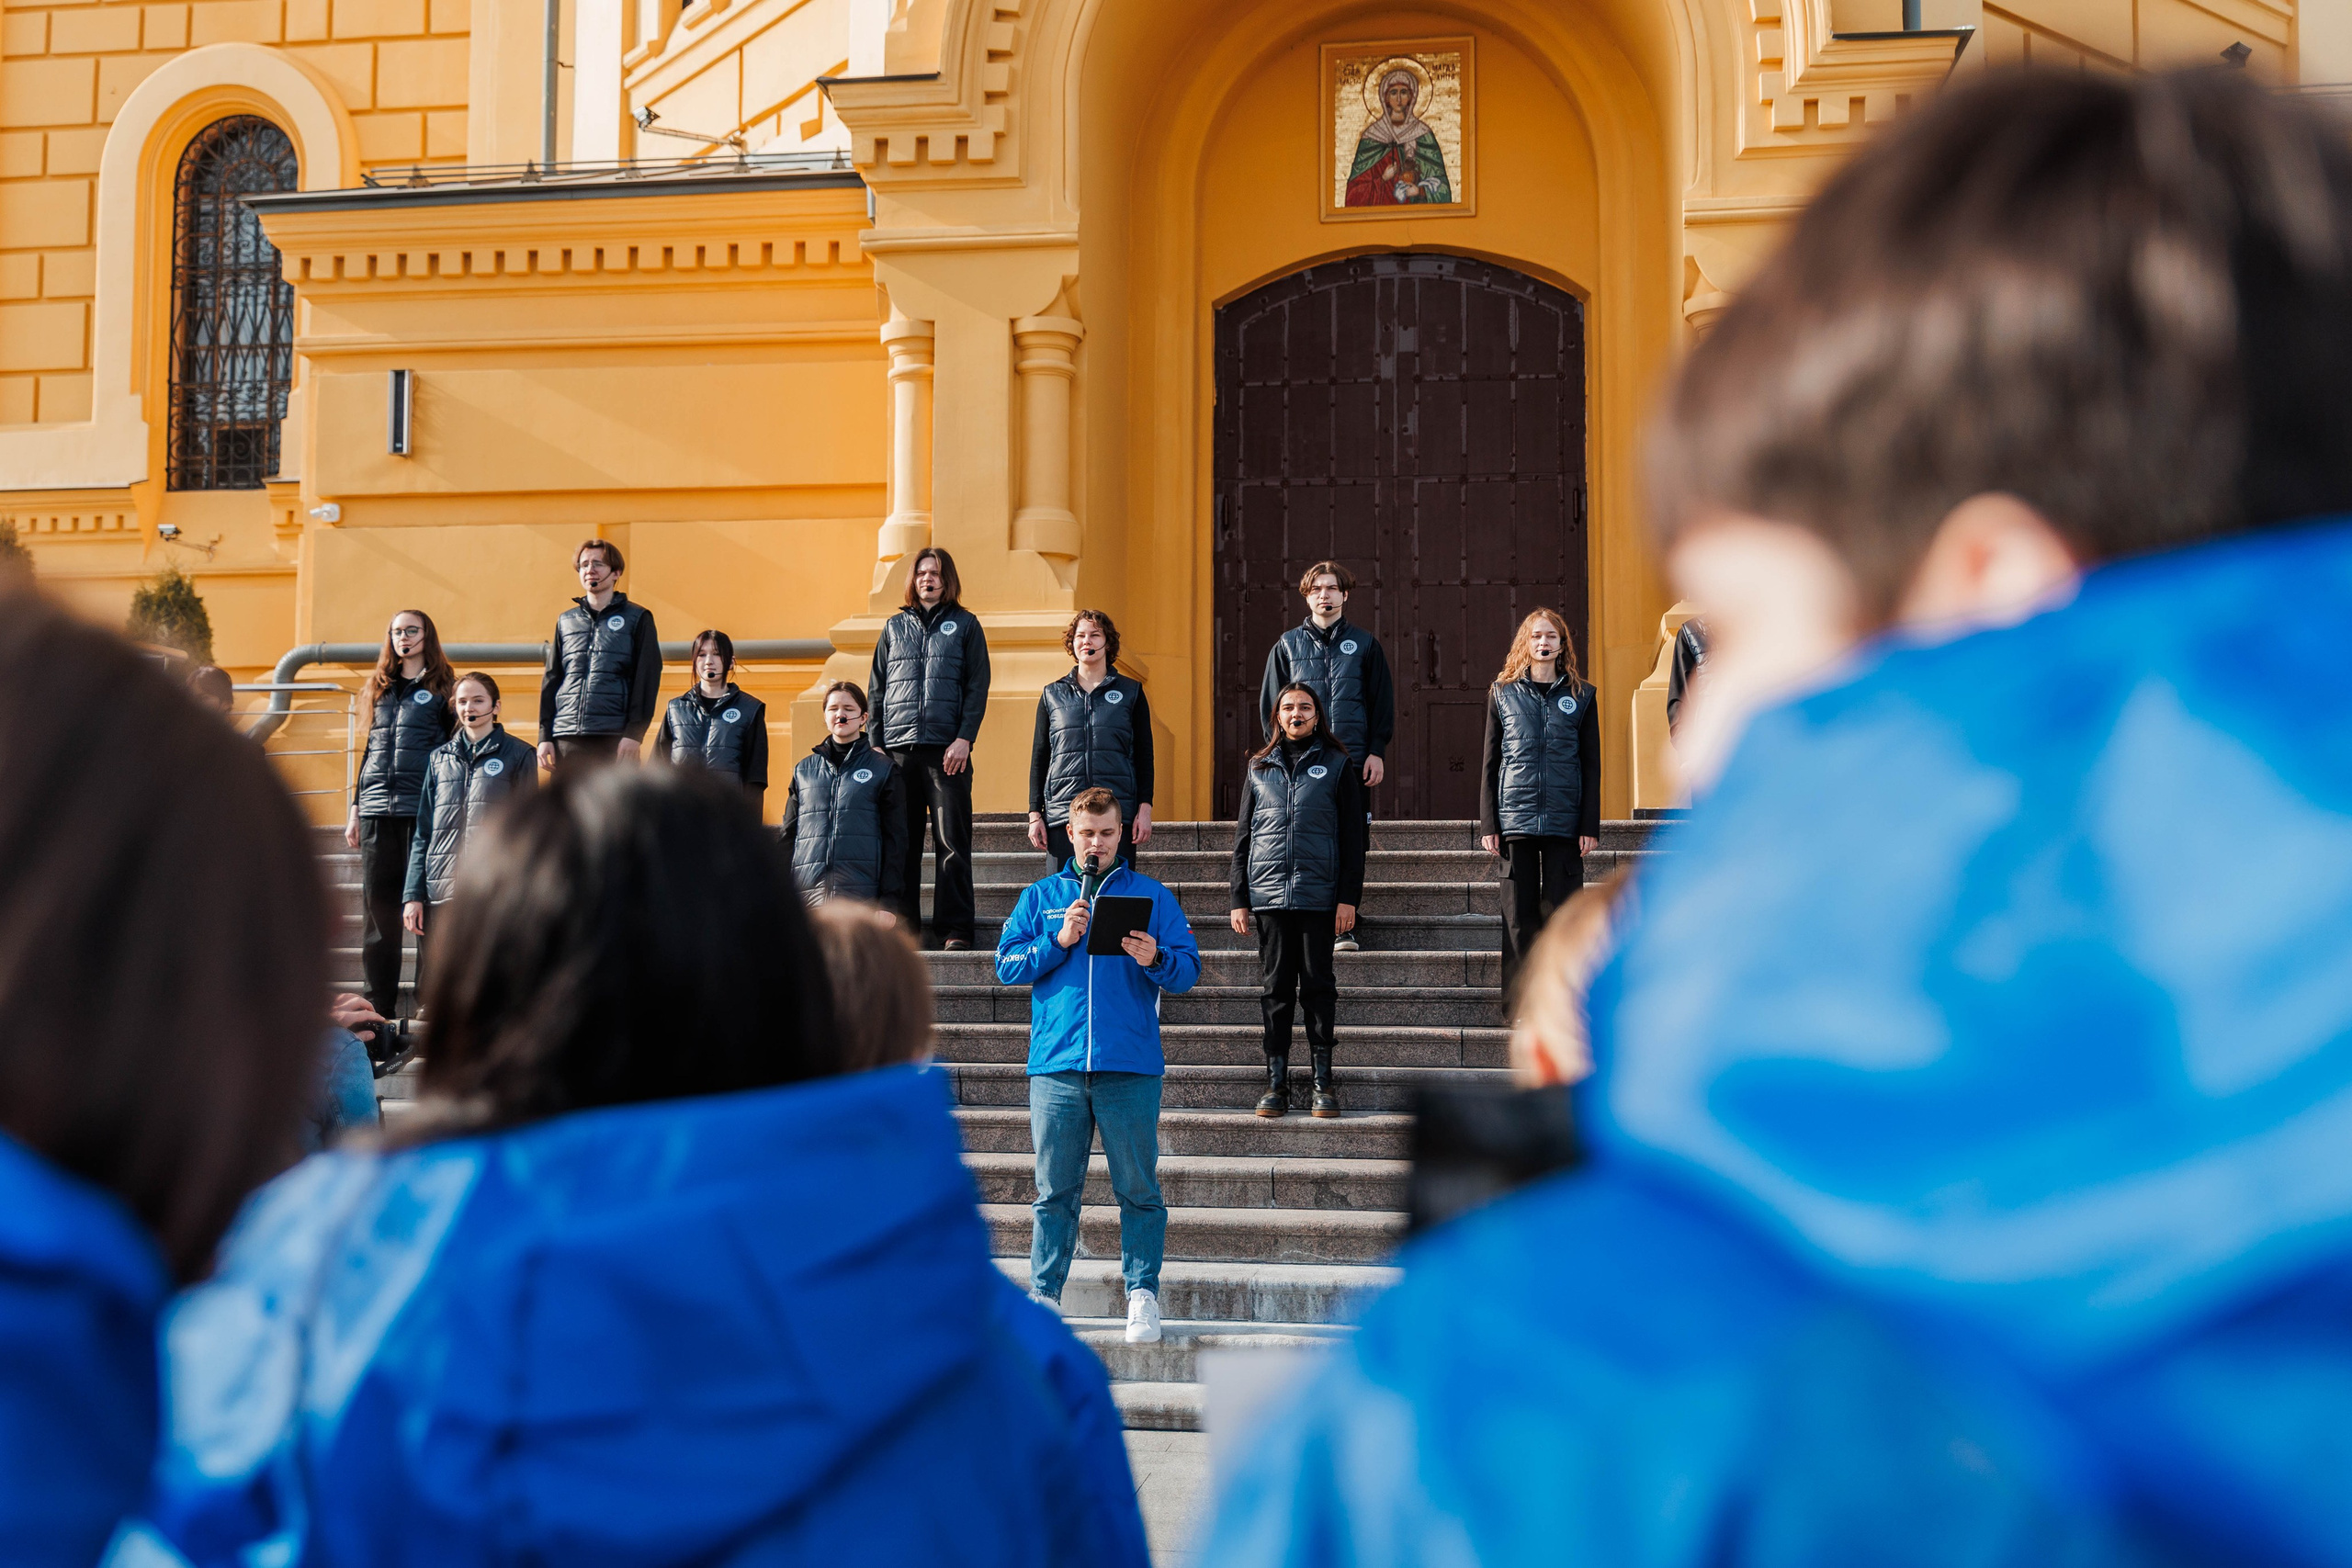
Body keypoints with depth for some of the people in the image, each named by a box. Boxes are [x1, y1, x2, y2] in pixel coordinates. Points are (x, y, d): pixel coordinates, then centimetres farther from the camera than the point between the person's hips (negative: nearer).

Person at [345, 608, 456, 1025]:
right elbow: (370, 750, 21)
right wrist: (356, 808, 16)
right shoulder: (380, 689, 18)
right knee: (377, 908, 4)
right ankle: (377, 1006, 9)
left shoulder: (441, 689, 4)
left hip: (423, 811, -5)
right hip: (378, 813, 5)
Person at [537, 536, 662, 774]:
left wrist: (634, 733, -11)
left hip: (615, 740, -4)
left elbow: (647, 679, -1)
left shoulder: (637, 619, 6)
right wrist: (544, 735, 7)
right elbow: (550, 680, 17)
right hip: (566, 739, 4)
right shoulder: (565, 621, 18)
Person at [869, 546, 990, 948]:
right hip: (898, 749, 3)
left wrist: (964, 738, -10)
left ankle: (954, 929, -1)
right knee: (900, 842, 3)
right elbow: (876, 690, 15)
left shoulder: (965, 625, 9)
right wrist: (874, 743, 5)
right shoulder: (894, 627, 17)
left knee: (952, 841, -4)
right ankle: (902, 925, 8)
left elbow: (977, 688, 2)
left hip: (947, 750, -3)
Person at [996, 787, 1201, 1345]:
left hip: (1130, 1067, -1)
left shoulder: (1153, 896, 11)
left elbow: (1188, 970, 5)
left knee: (1138, 1188, -1)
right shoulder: (1040, 897, 15)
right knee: (1055, 1190, 4)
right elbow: (1007, 965, 8)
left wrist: (1156, 959, -16)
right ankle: (1044, 1295, 9)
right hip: (1056, 1067, 1)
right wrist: (1059, 941, -6)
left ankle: (1143, 1295, 5)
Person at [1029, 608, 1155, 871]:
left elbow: (1144, 754, 9)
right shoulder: (1052, 695, 13)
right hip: (1062, 815, 1)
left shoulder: (1130, 692, 10)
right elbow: (1039, 757, 14)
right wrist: (1034, 814, 7)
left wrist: (1145, 809, 0)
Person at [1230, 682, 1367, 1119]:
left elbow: (1352, 837, 4)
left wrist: (1349, 898, -4)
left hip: (1319, 895, -2)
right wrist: (1239, 899, 8)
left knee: (1317, 984, 1)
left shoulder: (1337, 765, 6)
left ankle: (1324, 1080, 7)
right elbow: (1244, 835, 15)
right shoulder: (1259, 766, 14)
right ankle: (1276, 1081, 7)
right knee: (1276, 987, 3)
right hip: (1269, 894, 2)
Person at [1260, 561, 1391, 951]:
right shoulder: (1287, 645, 11)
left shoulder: (1364, 644, 10)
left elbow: (1382, 701, 9)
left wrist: (1376, 751, -1)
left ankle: (1343, 927, 2)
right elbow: (1270, 704, 12)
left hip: (1353, 760, 0)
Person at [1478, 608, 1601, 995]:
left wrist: (1590, 826, 0)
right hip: (1515, 818, 0)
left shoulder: (1582, 696, 9)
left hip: (1564, 820, 0)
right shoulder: (1502, 694, 9)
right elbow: (1490, 764, 9)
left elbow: (1591, 766, 8)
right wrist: (1487, 825, 2)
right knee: (1519, 915, 1)